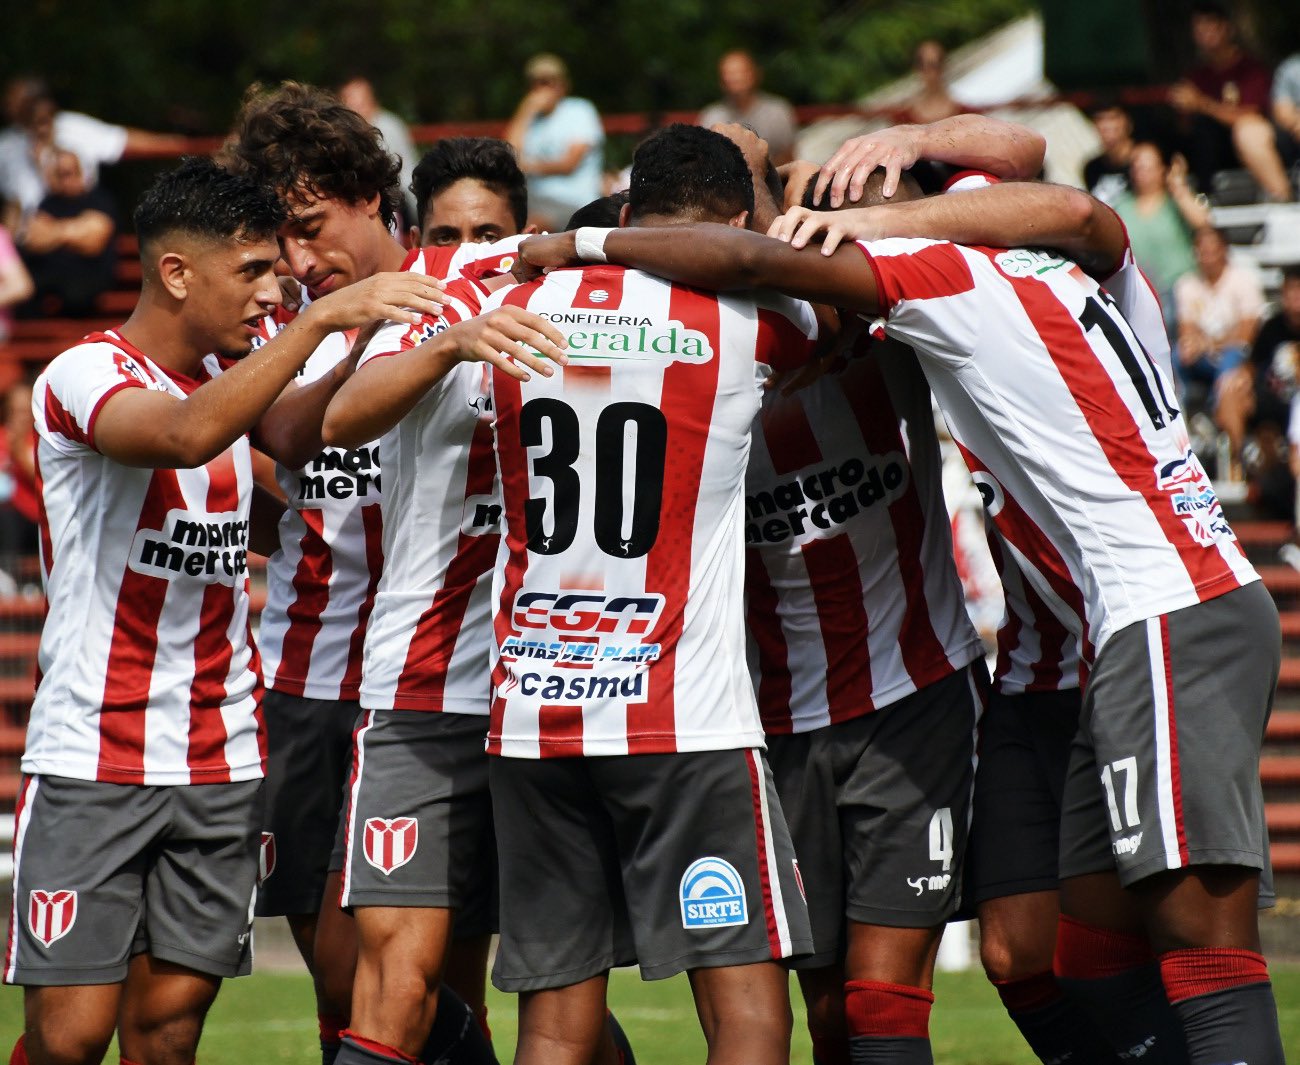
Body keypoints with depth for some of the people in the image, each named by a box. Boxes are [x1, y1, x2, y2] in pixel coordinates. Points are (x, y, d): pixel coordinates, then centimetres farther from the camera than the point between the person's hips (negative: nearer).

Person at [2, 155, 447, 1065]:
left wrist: (372, 335, -16)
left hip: (222, 763, 6)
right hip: (91, 759, -6)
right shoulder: (85, 375, -12)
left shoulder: (236, 373, 12)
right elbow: (186, 436, -29)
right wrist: (321, 320, -32)